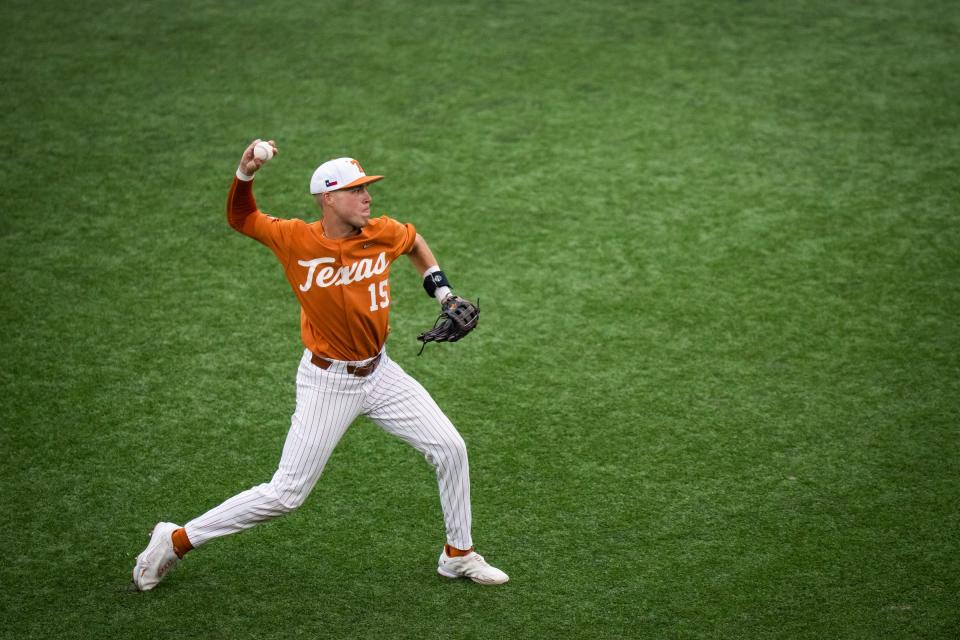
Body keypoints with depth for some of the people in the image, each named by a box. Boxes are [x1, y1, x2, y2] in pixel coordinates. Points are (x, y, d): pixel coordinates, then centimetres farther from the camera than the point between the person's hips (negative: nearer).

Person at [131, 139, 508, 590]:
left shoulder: (383, 233, -7)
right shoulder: (296, 239, -16)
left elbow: (415, 243, 17)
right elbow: (240, 218, 0)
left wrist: (441, 289, 8)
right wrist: (245, 173, -18)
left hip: (380, 374, 5)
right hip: (327, 383, -5)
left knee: (450, 449, 3)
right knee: (286, 494, -4)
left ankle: (458, 555, 23)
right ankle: (177, 540, 9)